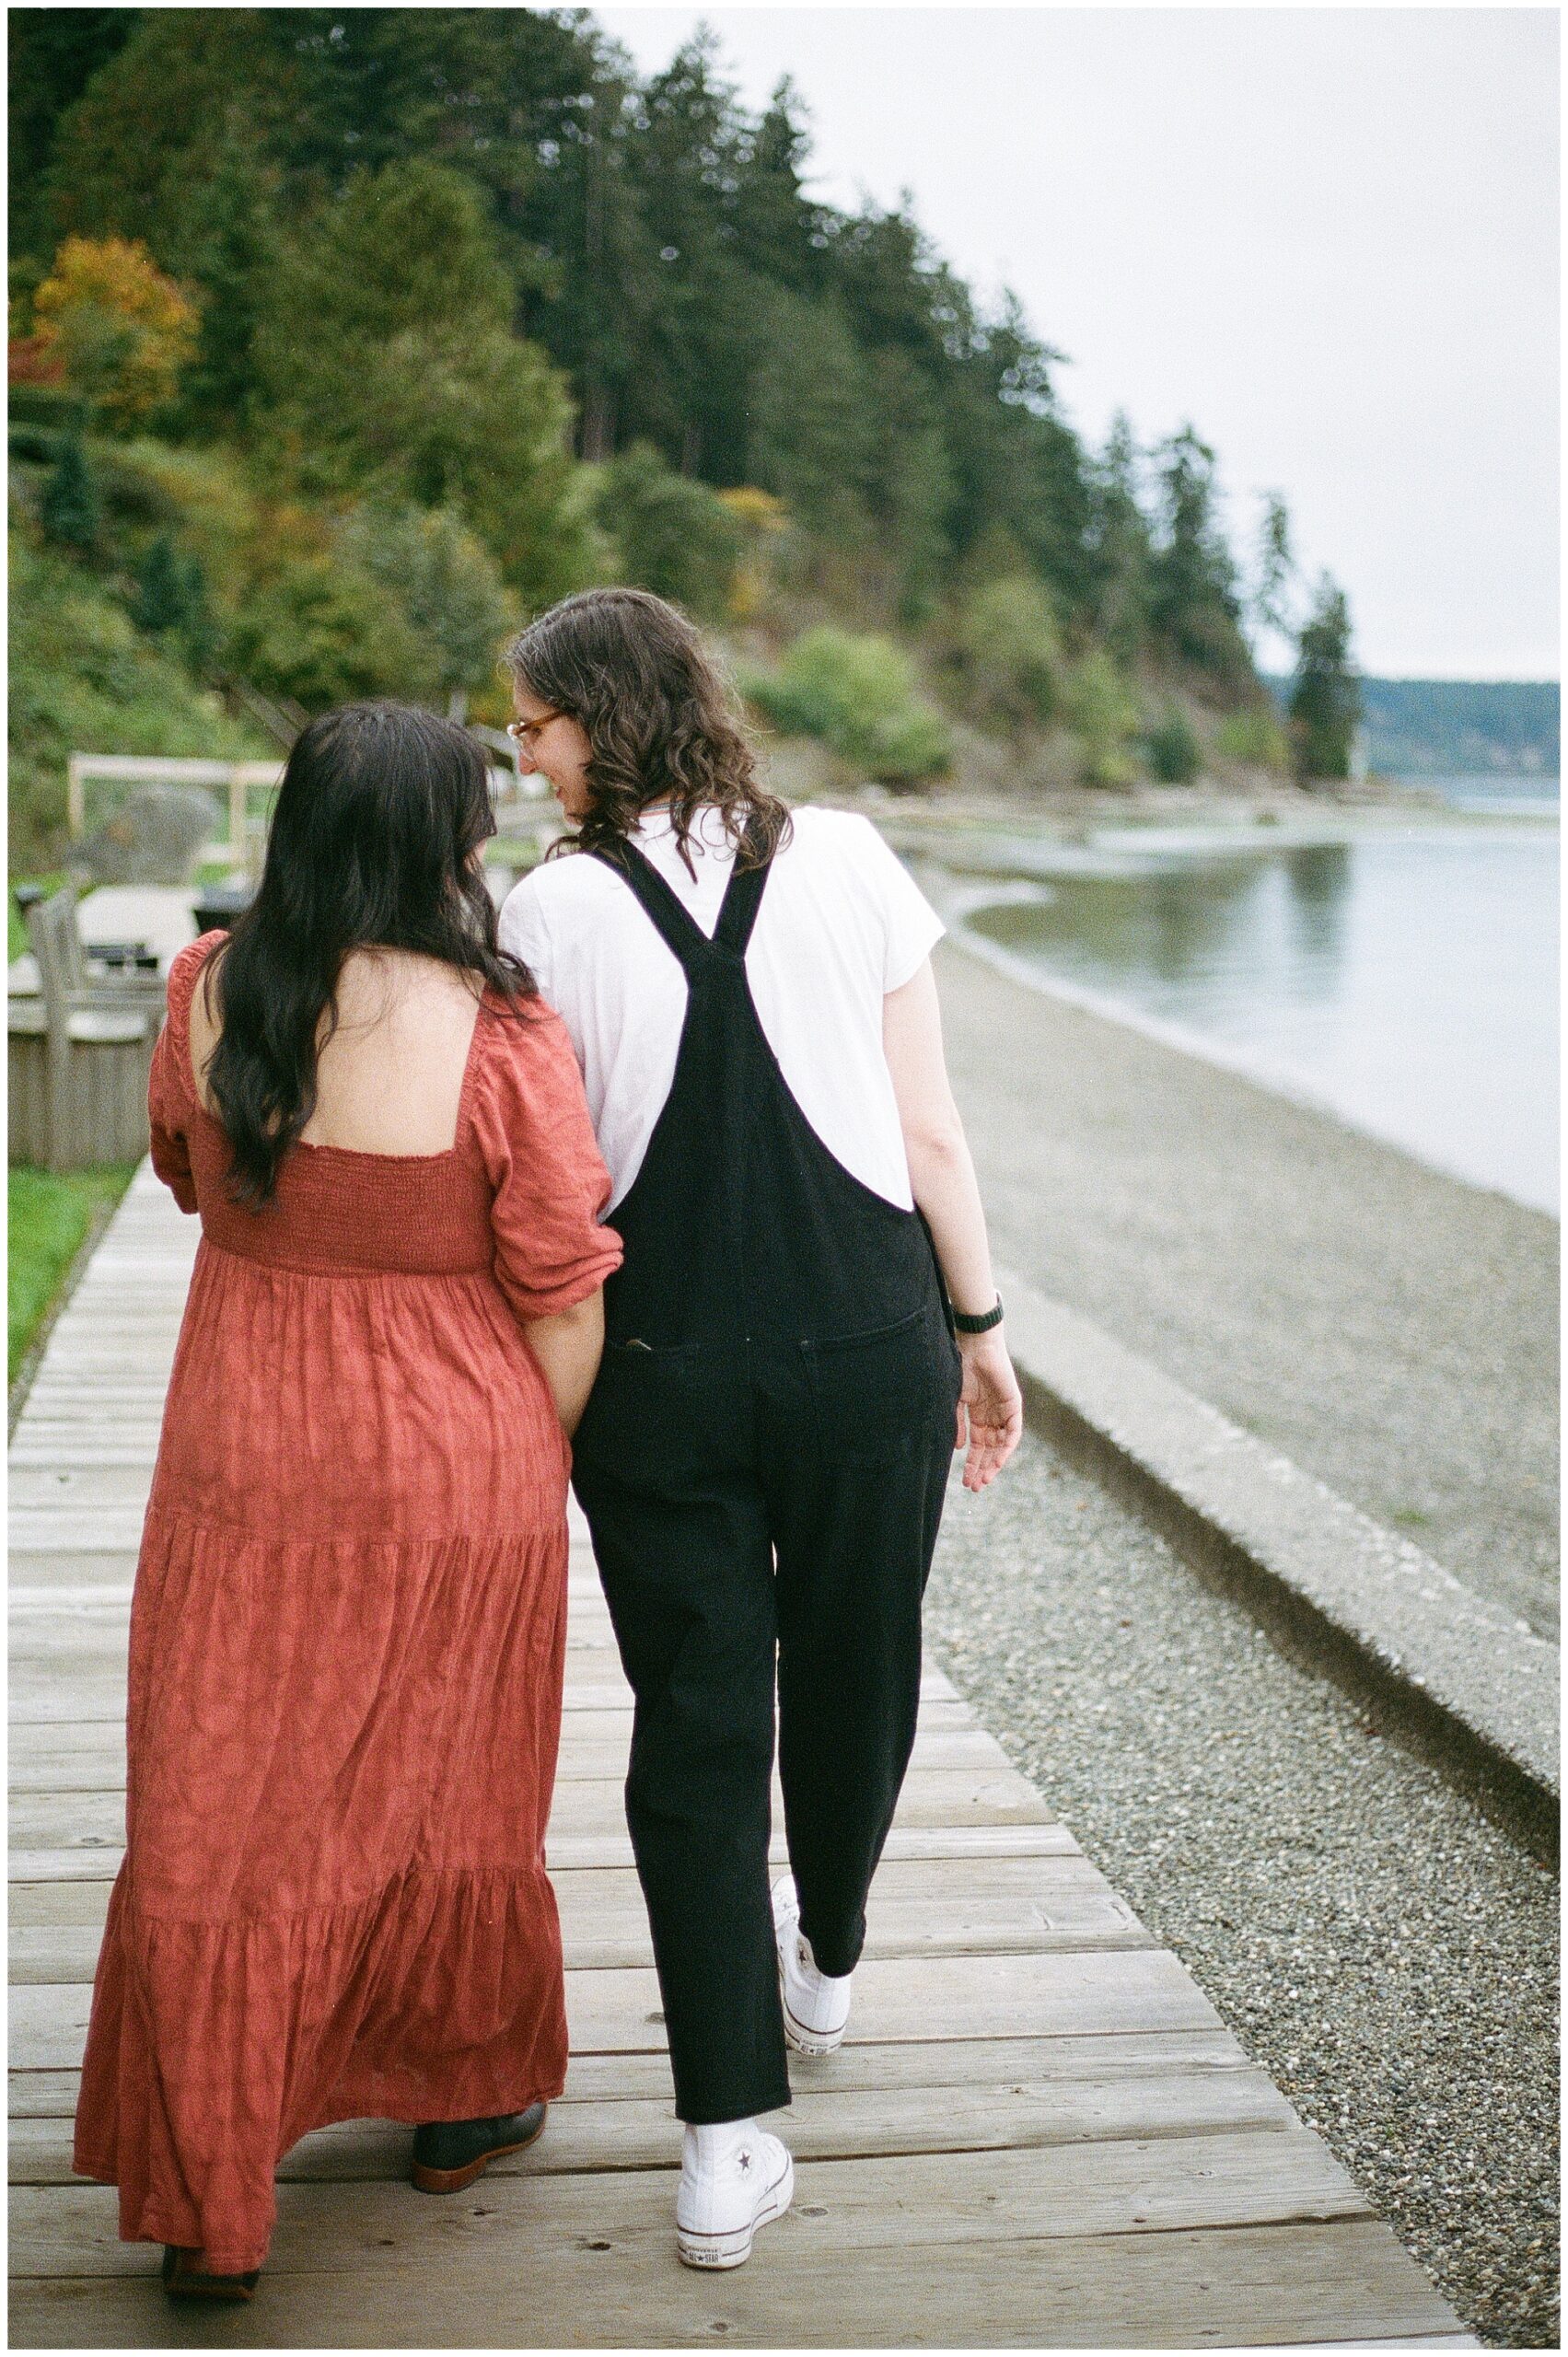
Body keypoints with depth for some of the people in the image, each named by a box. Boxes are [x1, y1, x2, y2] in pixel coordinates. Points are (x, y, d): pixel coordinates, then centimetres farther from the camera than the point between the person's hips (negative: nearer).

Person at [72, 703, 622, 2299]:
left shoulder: (208, 994, -7)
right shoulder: (500, 1038, -19)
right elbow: (565, 1301, -13)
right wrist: (546, 1455, 4)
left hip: (240, 1470, 3)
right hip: (451, 1480, -2)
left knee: (225, 1815, 13)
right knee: (441, 1796, 18)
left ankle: (208, 2207, 21)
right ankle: (458, 2105, 38)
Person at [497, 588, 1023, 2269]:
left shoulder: (553, 914, -6)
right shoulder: (847, 861, -2)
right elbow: (930, 1134, -1)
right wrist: (982, 1329, 9)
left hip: (659, 1368, -1)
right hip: (866, 1341, 2)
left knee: (695, 1723, 7)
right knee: (851, 1675, 22)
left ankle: (727, 2147, 9)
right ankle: (826, 1967, 48)